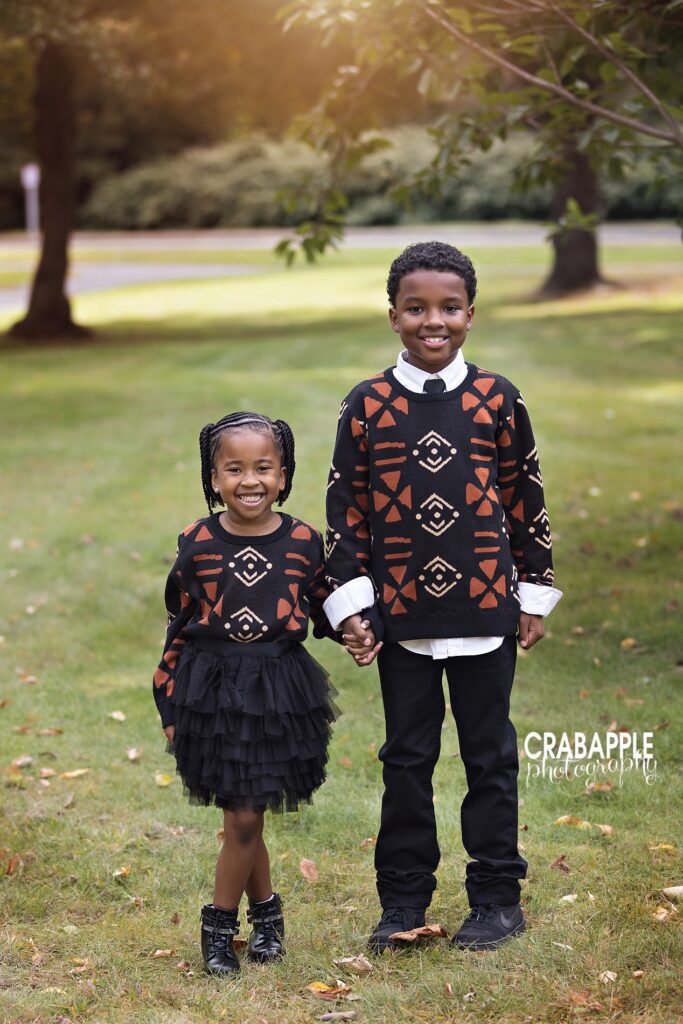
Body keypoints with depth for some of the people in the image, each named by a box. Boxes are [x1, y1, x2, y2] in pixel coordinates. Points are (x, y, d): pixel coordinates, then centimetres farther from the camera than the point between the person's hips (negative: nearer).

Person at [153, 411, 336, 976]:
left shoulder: (304, 541, -2)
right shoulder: (198, 543, -2)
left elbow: (326, 610, 12)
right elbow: (179, 628, 5)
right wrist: (169, 705, 6)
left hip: (280, 691, 0)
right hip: (212, 691, 0)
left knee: (244, 819, 1)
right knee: (242, 818, 3)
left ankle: (220, 924, 18)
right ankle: (266, 910, 26)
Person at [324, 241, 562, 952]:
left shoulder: (498, 401, 0)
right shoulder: (367, 406, 0)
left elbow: (525, 500, 6)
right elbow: (346, 508, 2)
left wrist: (533, 595, 6)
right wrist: (350, 605, -2)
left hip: (485, 609, 0)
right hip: (400, 613, 0)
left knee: (490, 756, 8)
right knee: (406, 758, 9)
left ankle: (496, 896, 20)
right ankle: (404, 899, 20)